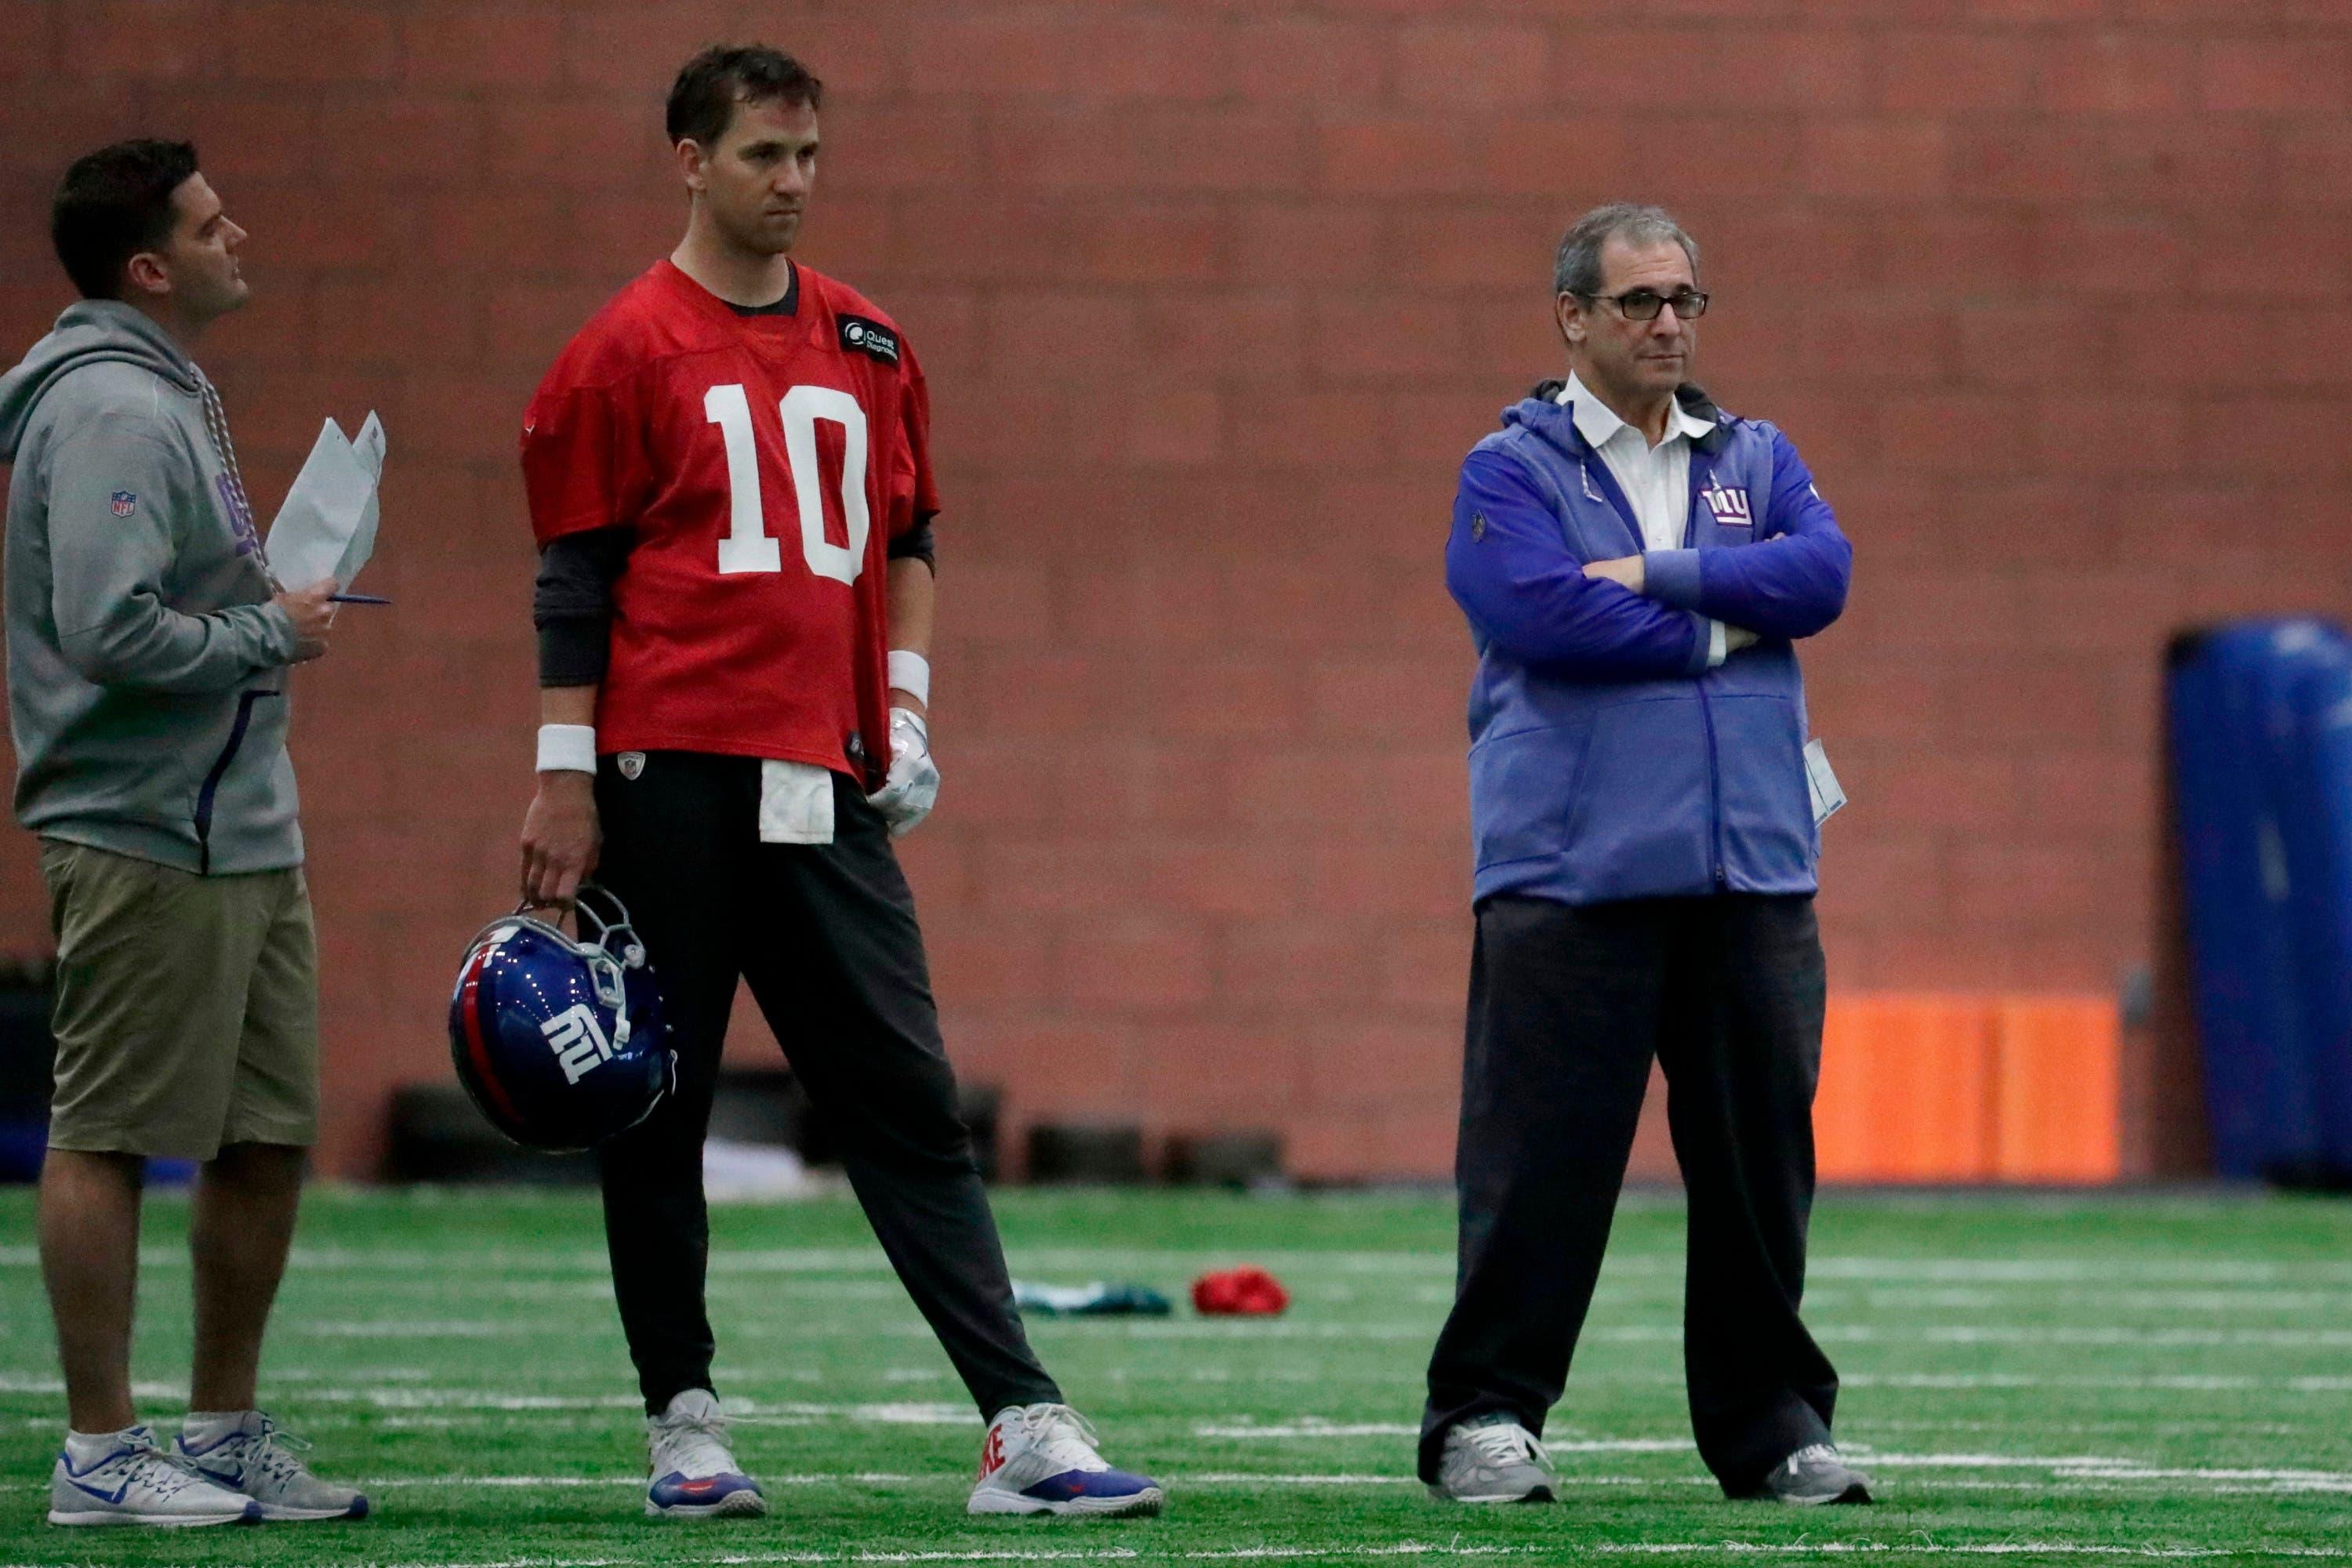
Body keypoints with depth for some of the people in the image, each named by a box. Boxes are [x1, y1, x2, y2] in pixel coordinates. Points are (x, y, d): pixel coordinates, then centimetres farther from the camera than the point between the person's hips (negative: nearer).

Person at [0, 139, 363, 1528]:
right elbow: (115, 632, -25)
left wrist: (271, 613, 9)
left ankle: (228, 1430, 20)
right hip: (147, 839, -10)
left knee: (270, 1138, 12)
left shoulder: (172, 398, 17)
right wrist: (274, 631, -13)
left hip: (245, 834, 10)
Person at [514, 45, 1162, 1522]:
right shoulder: (631, 348, -2)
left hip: (828, 788, 4)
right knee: (661, 1111, 3)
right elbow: (574, 578, -2)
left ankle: (1025, 1425, -4)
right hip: (671, 776, -4)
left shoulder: (868, 347, 13)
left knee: (910, 1104, 0)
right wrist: (565, 780, -6)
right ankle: (684, 1421, 10)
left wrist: (906, 707, 10)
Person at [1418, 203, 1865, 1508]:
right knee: (1542, 1156, -6)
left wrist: (1654, 575, -8)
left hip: (1752, 870, 4)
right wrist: (1720, 625, -5)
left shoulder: (1757, 461, 18)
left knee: (1761, 1150, 4)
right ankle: (1486, 1417, 2)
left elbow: (1820, 574, 0)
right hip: (1571, 866, -4)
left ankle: (1772, 1423, 13)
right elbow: (1543, 612, -12)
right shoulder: (1512, 470, 5)